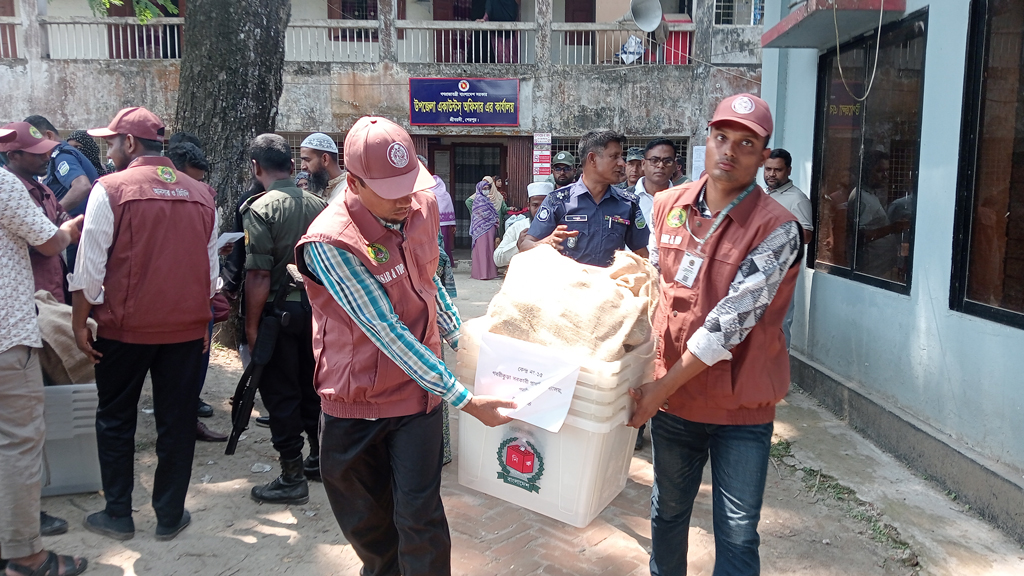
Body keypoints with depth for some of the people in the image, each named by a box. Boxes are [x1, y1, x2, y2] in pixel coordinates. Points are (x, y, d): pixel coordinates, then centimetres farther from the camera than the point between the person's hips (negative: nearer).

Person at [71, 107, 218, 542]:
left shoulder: (110, 190, -8)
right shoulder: (201, 195, 5)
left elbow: (90, 267, -9)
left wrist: (80, 323, 1)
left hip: (125, 326, -3)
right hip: (187, 326, 3)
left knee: (115, 421, 14)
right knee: (177, 421, 10)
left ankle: (118, 516, 22)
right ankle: (170, 517, 19)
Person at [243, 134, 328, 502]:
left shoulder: (261, 209, -15)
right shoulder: (318, 205, 3)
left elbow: (259, 275, -19)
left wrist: (252, 324, -12)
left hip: (280, 311, -6)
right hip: (315, 308, 6)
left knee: (280, 394, 4)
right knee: (313, 387, 19)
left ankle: (292, 478, 10)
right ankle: (319, 459, 31)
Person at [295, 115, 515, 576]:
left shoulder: (423, 208, -5)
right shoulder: (329, 242, -24)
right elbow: (387, 331, -26)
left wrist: (460, 339, 14)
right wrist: (463, 399, -25)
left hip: (418, 391, 3)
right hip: (354, 400, -2)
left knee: (418, 515, -2)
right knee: (365, 519, 16)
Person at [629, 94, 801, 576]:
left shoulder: (776, 229, -17)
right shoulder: (668, 205, 1)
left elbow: (731, 320, -22)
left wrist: (665, 384, -21)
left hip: (741, 407, -4)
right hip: (672, 395, 5)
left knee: (737, 536, 5)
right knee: (667, 511, 21)